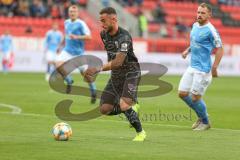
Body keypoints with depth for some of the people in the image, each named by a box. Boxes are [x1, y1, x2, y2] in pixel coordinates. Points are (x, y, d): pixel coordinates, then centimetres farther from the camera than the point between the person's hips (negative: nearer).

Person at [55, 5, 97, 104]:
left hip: (78, 52, -5)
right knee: (58, 64, -20)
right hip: (67, 50, 5)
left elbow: (89, 36, -18)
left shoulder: (81, 24, -11)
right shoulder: (66, 23, 8)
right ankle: (69, 81, 5)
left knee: (84, 72, -1)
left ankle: (93, 92, 20)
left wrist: (77, 37, -29)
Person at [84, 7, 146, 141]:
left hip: (131, 73, -7)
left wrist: (99, 69, -40)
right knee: (105, 109, -1)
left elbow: (118, 62, -32)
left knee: (124, 105, -24)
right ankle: (132, 108, 24)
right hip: (115, 75, 7)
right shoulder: (104, 34, 0)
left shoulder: (124, 37, -24)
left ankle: (140, 132, -2)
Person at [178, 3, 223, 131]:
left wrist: (214, 68, -19)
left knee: (195, 97, -3)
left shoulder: (210, 30, -16)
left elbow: (219, 49, -15)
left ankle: (205, 122, 20)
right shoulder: (195, 26, 9)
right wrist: (187, 50, 8)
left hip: (203, 69, -8)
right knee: (182, 93, 8)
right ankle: (201, 116, 27)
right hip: (192, 67, 8)